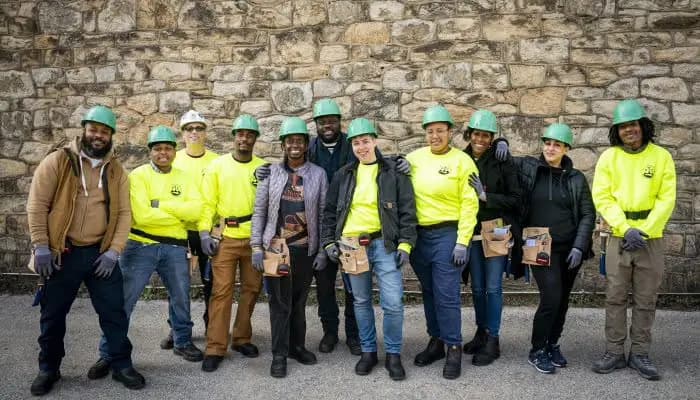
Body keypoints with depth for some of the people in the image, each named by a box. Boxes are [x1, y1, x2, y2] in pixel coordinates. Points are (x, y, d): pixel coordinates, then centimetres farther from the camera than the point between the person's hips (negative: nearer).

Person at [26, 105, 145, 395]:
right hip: (61, 253, -2)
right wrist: (41, 247, -11)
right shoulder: (57, 161, -4)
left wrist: (113, 252, -7)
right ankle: (49, 369, 30)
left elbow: (124, 213, 2)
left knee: (114, 311, 5)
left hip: (100, 253, 2)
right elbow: (37, 205, -6)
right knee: (53, 314, 11)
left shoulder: (116, 171, 5)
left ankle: (121, 365, 20)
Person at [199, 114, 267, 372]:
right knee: (221, 291, -3)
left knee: (251, 288, 11)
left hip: (255, 238, 2)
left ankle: (242, 338, 27)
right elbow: (208, 202, 1)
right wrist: (204, 232, -8)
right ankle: (215, 348, 6)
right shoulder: (217, 166, 3)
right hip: (225, 237, -2)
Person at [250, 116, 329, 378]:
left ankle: (297, 346, 28)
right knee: (280, 302, 2)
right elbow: (259, 211, 2)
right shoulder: (271, 172, 1)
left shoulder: (318, 174, 2)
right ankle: (279, 355, 12)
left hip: (306, 249, 1)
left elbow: (323, 214, 2)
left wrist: (322, 250, -1)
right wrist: (256, 246, -4)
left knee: (299, 300, 12)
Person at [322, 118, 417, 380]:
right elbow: (330, 211, 14)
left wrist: (405, 244, -8)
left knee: (393, 303, -7)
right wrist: (329, 242, 6)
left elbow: (407, 210, 0)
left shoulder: (393, 172, 1)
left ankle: (393, 354, 12)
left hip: (384, 245, -3)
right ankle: (368, 351, 27)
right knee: (361, 302, 12)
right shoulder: (343, 175, 9)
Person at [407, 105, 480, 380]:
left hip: (446, 234, -5)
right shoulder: (414, 158, 6)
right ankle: (436, 341, 29)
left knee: (446, 295, -4)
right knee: (428, 292, 15)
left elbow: (469, 204, -9)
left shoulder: (462, 161, -6)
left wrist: (463, 242, -14)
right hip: (419, 234, 5)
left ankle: (454, 349, 10)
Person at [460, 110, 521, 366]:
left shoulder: (502, 162, -6)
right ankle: (481, 333, 29)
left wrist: (486, 196, -17)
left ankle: (492, 341, 11)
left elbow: (515, 200, -8)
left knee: (493, 287, 1)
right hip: (471, 232, 3)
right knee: (477, 287, 13)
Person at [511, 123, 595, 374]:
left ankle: (553, 345, 28)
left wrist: (579, 247, -6)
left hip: (570, 248, 3)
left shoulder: (576, 178, 4)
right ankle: (537, 351, 5)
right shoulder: (528, 168, 0)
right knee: (551, 298, -12)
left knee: (562, 300, 9)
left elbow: (588, 214, 3)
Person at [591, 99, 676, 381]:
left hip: (651, 239, 0)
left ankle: (639, 354, 18)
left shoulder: (661, 156, 0)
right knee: (615, 298, 4)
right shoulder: (609, 157, 0)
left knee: (646, 300, 7)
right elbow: (602, 198, -5)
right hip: (620, 238, 0)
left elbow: (666, 199, -4)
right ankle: (614, 352, 14)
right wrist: (625, 228, -15)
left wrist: (644, 230, -14)